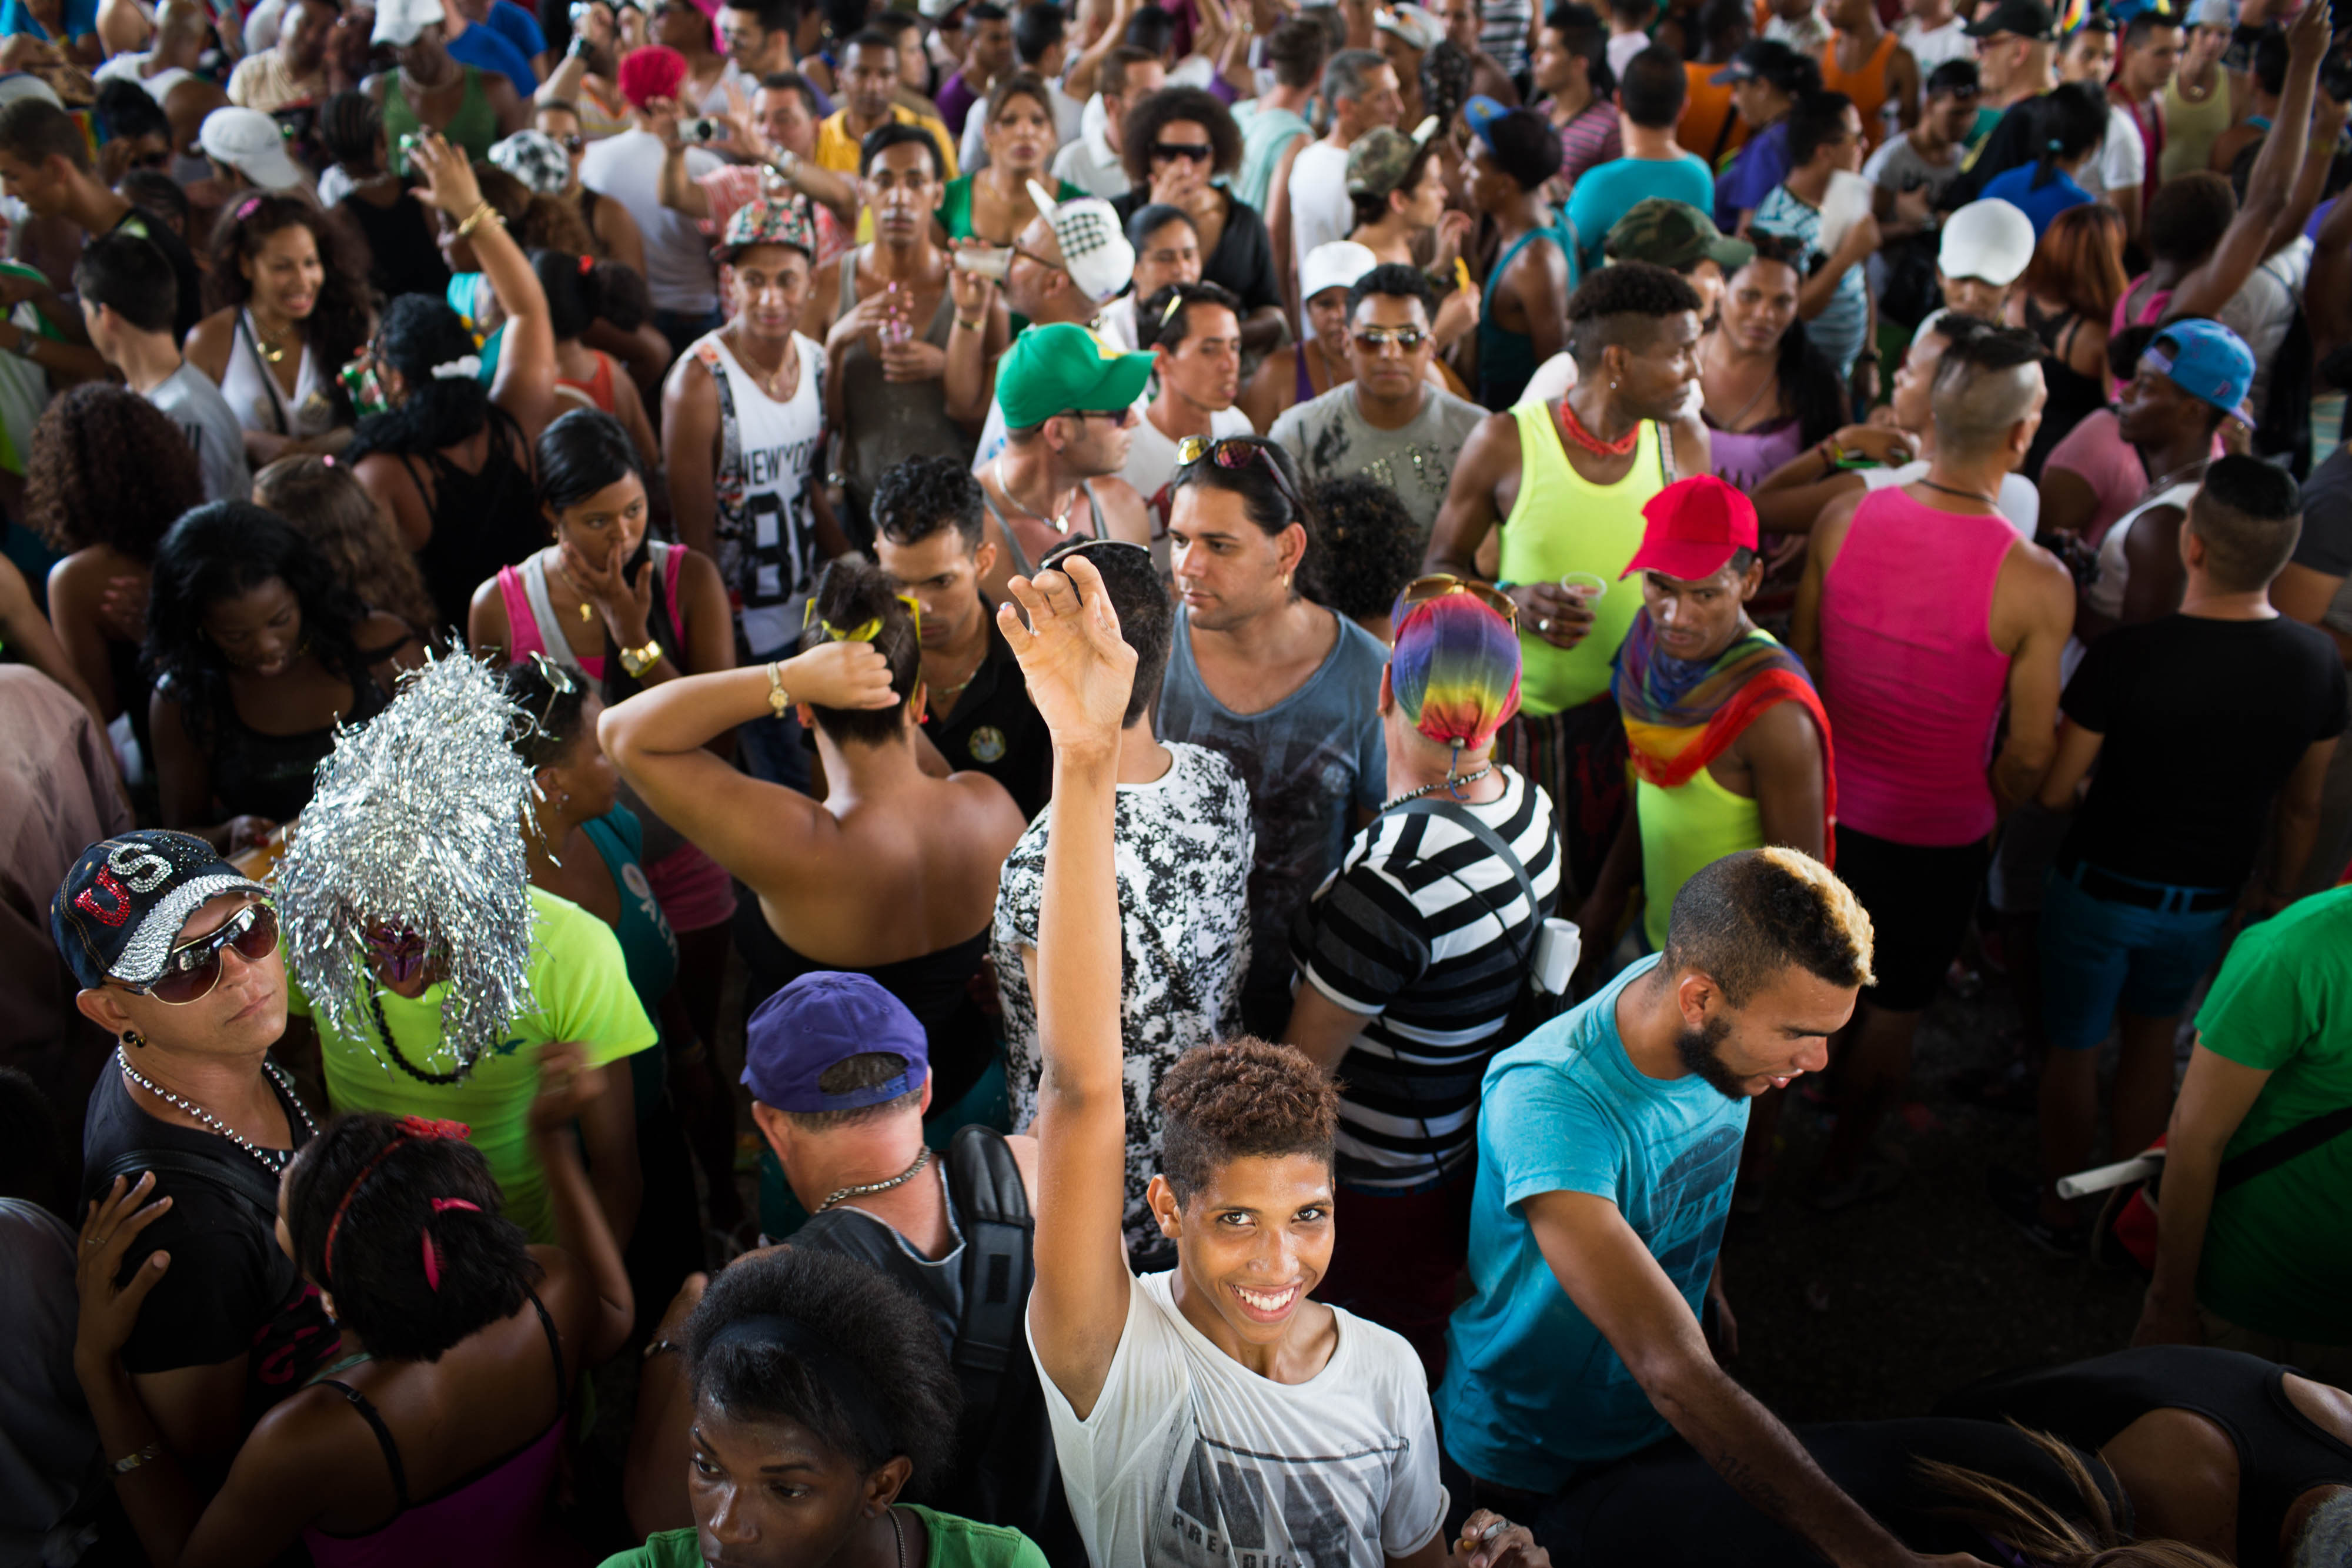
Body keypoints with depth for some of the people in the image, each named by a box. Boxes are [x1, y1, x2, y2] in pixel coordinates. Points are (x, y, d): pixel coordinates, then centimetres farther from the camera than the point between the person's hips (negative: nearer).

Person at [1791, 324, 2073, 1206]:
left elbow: (1801, 657, 0)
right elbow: (2029, 753, -15)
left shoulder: (1841, 520, -14)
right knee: (1894, 1008, 19)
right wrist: (1989, 813, 7)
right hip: (1937, 835, -3)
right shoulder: (2035, 584, -24)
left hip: (1827, 804, 4)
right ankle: (1843, 1167, 38)